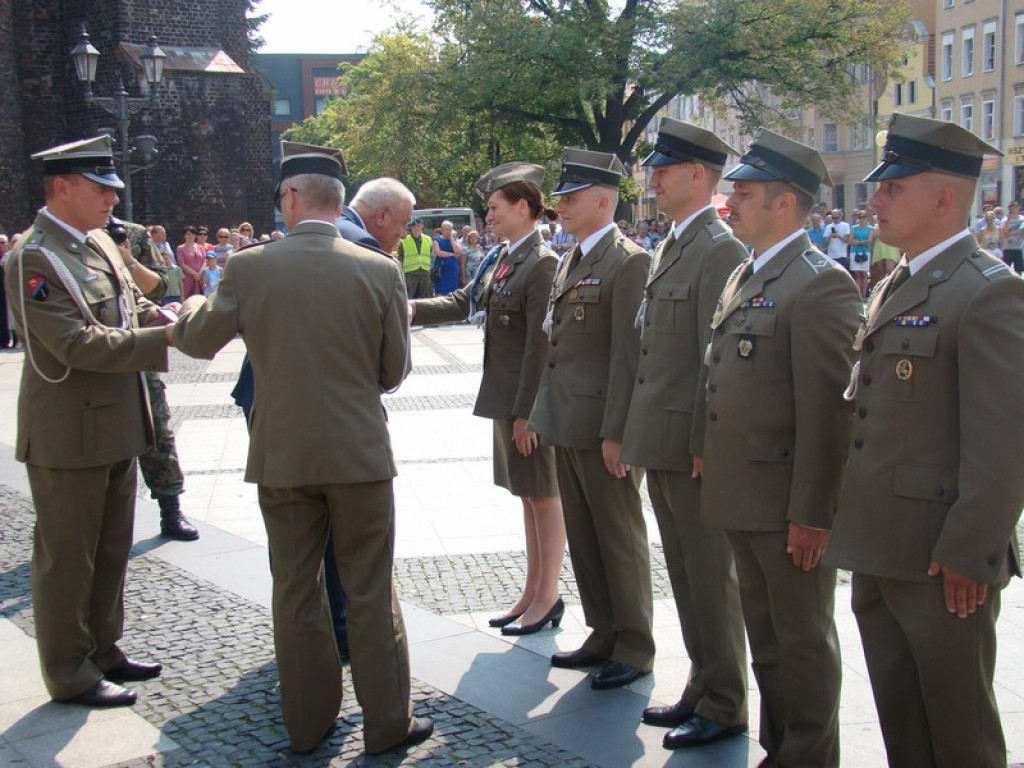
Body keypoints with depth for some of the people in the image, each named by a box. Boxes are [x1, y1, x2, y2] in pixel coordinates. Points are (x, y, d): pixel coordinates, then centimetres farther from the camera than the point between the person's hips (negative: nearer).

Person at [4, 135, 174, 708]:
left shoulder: (100, 243, 9)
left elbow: (135, 307, 17)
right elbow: (78, 344, -25)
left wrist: (175, 318, -5)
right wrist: (168, 338, -27)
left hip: (117, 425, 9)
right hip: (69, 433, -9)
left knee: (112, 550, 19)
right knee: (67, 558, 5)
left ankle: (103, 652, 34)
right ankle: (69, 674, 19)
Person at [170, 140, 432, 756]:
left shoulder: (248, 268, -8)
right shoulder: (381, 272, -8)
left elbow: (197, 341, 6)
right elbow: (395, 372, -1)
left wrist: (194, 307, 28)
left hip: (281, 454, 1)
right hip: (360, 452, -1)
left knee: (296, 591, 14)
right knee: (371, 593, 10)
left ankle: (308, 722, 25)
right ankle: (388, 724, 19)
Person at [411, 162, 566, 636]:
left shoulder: (542, 264, -18)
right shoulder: (501, 259, 9)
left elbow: (539, 345, -20)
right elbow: (465, 302, 13)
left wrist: (526, 412, -20)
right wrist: (414, 309, -2)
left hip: (530, 400, -9)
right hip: (505, 396, 9)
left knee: (544, 495, 4)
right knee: (528, 495, 17)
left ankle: (548, 596, 16)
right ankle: (534, 591, 28)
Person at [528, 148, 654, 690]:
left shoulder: (628, 262, -13)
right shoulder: (569, 262, 15)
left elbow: (628, 354, -18)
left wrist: (615, 432, -20)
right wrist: (543, 412, 14)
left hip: (602, 427, -9)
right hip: (567, 423, 9)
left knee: (619, 539, 3)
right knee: (582, 537, 16)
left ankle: (634, 648, 16)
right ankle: (604, 635, 29)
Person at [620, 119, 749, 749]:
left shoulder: (721, 250, -15)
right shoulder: (673, 246, 14)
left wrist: (704, 446, -20)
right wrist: (637, 432, 14)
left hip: (694, 445, -9)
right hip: (663, 444, 9)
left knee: (712, 579, 3)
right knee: (686, 576, 17)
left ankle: (724, 707, 16)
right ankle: (703, 688, 30)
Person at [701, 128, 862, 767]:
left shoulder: (821, 283, -16)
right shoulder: (745, 277, 13)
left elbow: (829, 409, -20)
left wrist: (812, 513, -20)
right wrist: (714, 464, 14)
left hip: (791, 504, -9)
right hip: (743, 498, 9)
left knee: (803, 641, 6)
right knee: (765, 638, 19)